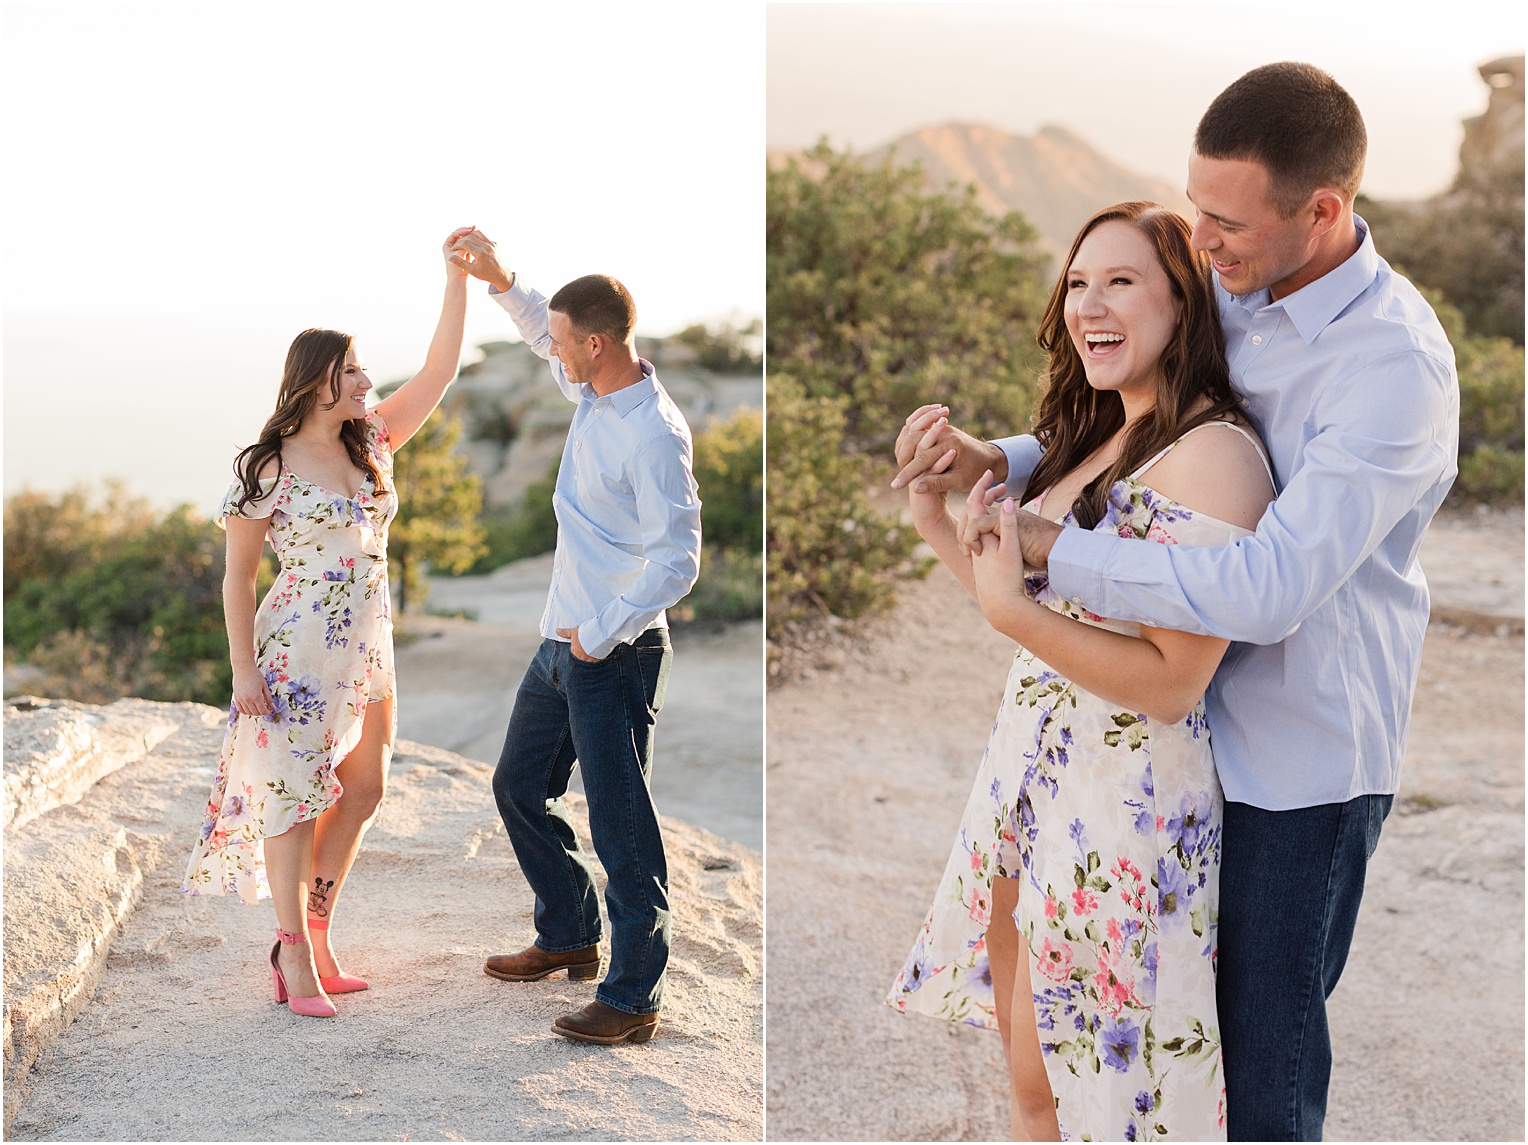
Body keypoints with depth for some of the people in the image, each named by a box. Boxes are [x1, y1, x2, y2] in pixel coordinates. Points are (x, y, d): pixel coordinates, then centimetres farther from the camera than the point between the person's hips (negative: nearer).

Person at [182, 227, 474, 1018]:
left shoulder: (371, 444, 6)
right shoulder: (267, 467, -10)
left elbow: (438, 372, 1)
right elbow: (238, 573, -7)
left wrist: (457, 277, -7)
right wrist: (243, 668, -12)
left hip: (367, 651, 7)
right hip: (297, 652, -7)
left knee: (361, 792, 11)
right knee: (294, 796, -1)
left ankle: (315, 937, 23)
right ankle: (296, 957, 8)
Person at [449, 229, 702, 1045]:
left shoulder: (654, 434, -22)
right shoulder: (593, 395, 5)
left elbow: (676, 562, -25)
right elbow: (544, 339, 29)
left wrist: (600, 637, -19)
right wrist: (499, 282, 17)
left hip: (615, 655, -10)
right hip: (564, 642, 10)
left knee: (620, 824, -4)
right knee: (520, 788, 20)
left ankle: (633, 996, 4)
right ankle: (568, 937, 37)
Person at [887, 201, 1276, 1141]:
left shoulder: (1212, 456, -19)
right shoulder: (1101, 438, 9)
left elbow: (1174, 684, -23)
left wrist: (1010, 609, -29)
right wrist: (939, 522, 3)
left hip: (1124, 808, -8)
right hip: (1034, 775, 8)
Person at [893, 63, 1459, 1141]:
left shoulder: (1396, 365, -27)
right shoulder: (1235, 291, -1)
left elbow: (1269, 589, -34)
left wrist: (1051, 547, -28)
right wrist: (1002, 461, -4)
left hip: (1306, 747, -7)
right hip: (1208, 710, 7)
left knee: (1268, 1022, 8)